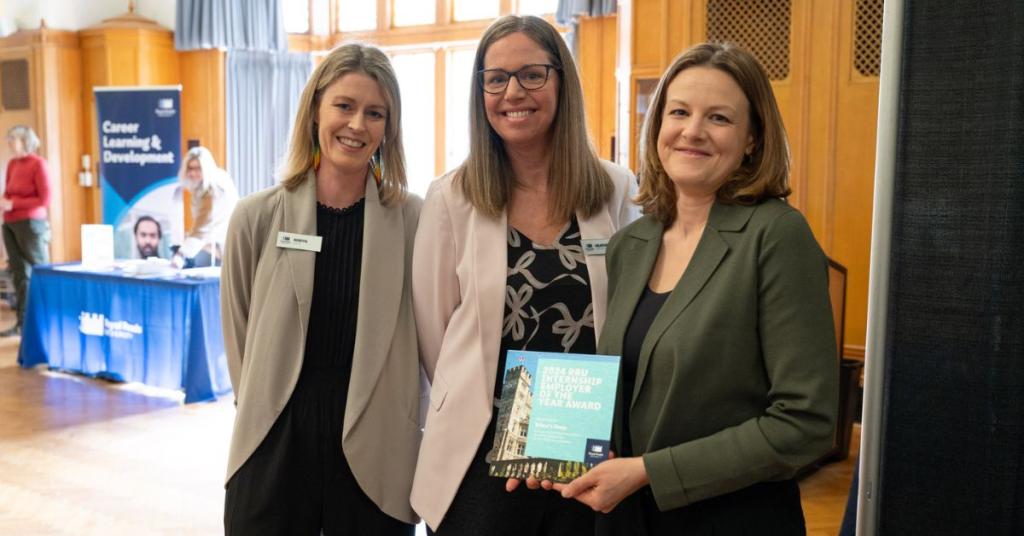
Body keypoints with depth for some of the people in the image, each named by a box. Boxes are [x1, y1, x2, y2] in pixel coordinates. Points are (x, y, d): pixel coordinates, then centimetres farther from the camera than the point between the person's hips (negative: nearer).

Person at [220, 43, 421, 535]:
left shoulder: (413, 219, -4)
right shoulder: (257, 217, -1)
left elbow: (432, 334, -1)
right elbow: (239, 336, 7)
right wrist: (260, 414, 7)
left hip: (376, 454, -1)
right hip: (274, 448, 1)